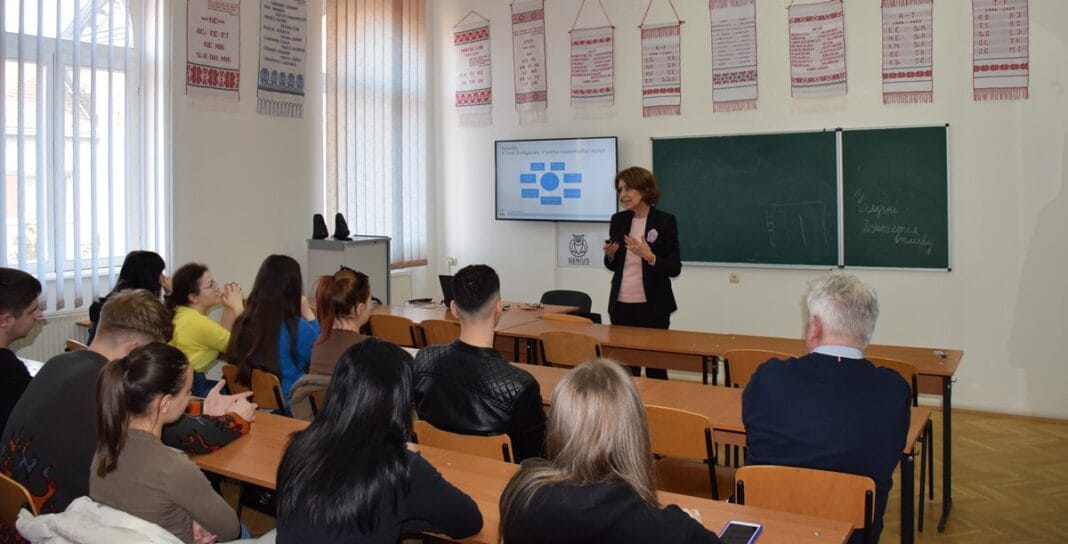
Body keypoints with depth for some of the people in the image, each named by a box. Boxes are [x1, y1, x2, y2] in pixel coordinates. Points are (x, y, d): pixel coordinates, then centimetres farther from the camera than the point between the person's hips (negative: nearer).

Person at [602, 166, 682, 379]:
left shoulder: (665, 221, -7)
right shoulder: (618, 220, 7)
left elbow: (675, 269, -7)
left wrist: (649, 257, -22)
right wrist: (610, 255, -6)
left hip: (652, 307, -4)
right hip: (621, 305, 4)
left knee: (655, 366, 4)